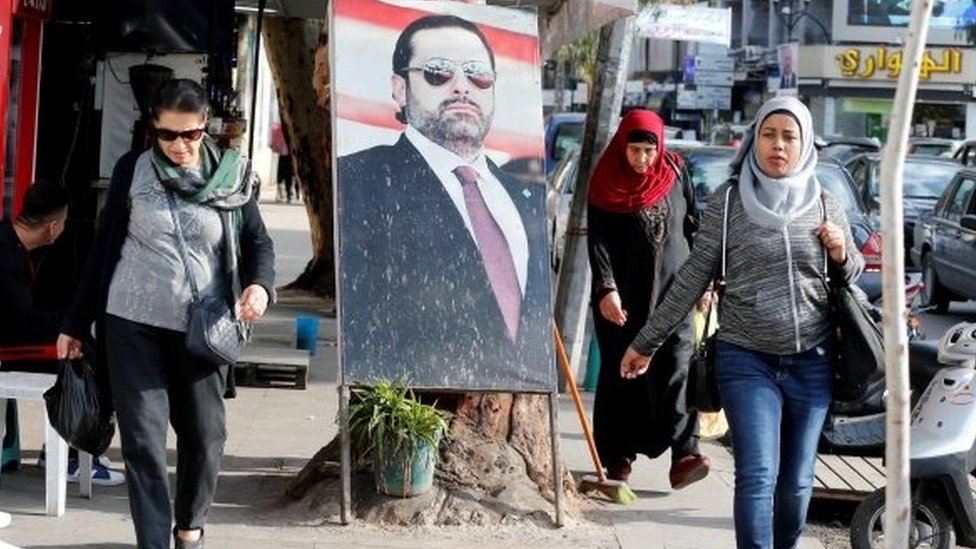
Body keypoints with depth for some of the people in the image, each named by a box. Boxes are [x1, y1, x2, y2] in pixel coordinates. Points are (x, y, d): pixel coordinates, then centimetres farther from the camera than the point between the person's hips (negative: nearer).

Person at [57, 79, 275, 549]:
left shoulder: (231, 175, 0)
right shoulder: (132, 171, 0)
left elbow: (257, 241, 7)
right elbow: (104, 247, 6)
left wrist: (260, 284, -16)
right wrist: (76, 322, 8)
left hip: (201, 330, 1)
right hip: (133, 324, -1)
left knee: (205, 436, 8)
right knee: (143, 438, -4)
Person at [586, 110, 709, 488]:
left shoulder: (675, 172, 4)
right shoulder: (606, 183, -3)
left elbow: (693, 226, 12)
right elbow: (597, 240, -9)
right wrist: (606, 289, -21)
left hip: (672, 286, 1)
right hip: (625, 291, -1)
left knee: (676, 364, -11)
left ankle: (684, 453, -20)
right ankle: (618, 455, 11)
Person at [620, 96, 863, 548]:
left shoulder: (825, 206, 6)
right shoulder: (729, 201, -1)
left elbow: (853, 277, 19)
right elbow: (693, 277, 4)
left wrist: (841, 254, -5)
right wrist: (646, 342, 7)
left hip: (812, 362, 3)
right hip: (747, 360, -3)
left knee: (797, 480, 9)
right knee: (757, 475, -11)